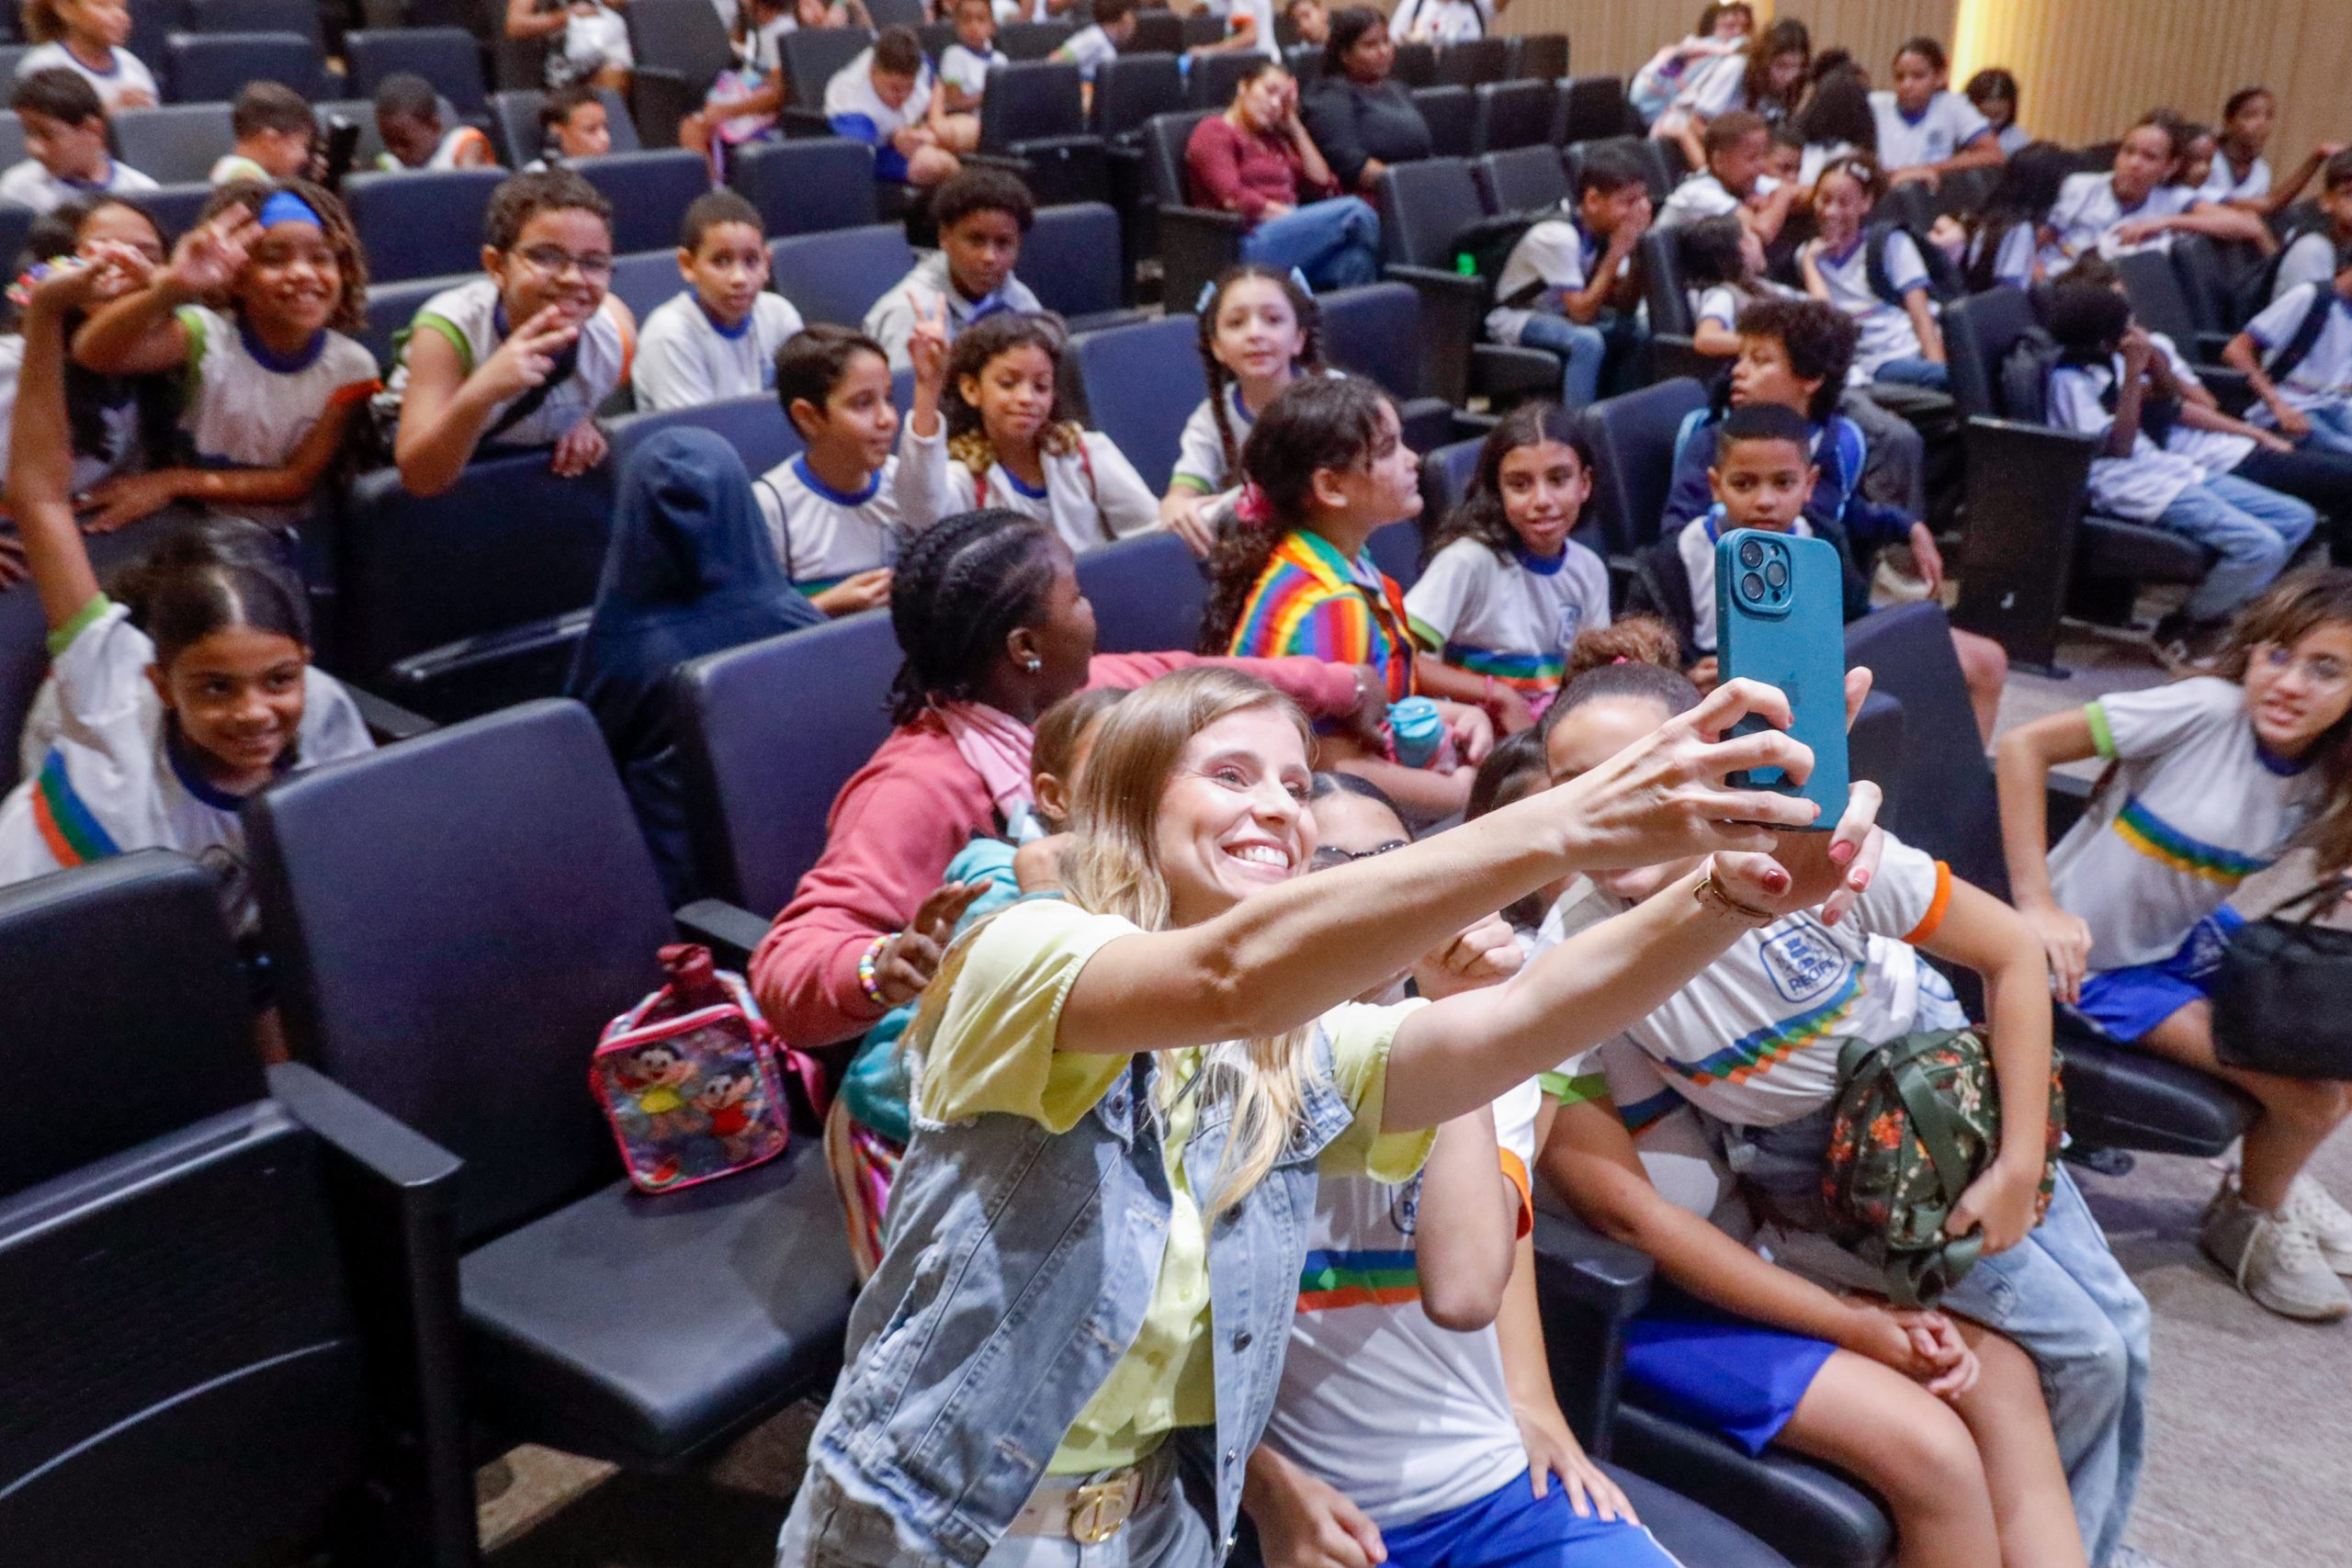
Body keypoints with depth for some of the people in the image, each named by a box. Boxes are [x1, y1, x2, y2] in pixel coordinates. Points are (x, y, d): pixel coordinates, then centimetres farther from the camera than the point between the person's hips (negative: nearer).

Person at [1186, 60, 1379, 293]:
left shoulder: (1274, 139, 31)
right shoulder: (1214, 132, 8)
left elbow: (1323, 187, 22)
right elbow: (1233, 198, -9)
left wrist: (1294, 125, 22)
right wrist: (1296, 215, -10)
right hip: (1252, 242, -7)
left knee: (1353, 256, -30)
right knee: (1354, 211, -24)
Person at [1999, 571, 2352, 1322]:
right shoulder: (2208, 711, -23)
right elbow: (2023, 745, -25)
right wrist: (2038, 906, -26)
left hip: (2185, 939, 7)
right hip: (2095, 960, -7)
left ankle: (2271, 1181, 30)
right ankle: (2248, 1222, 17)